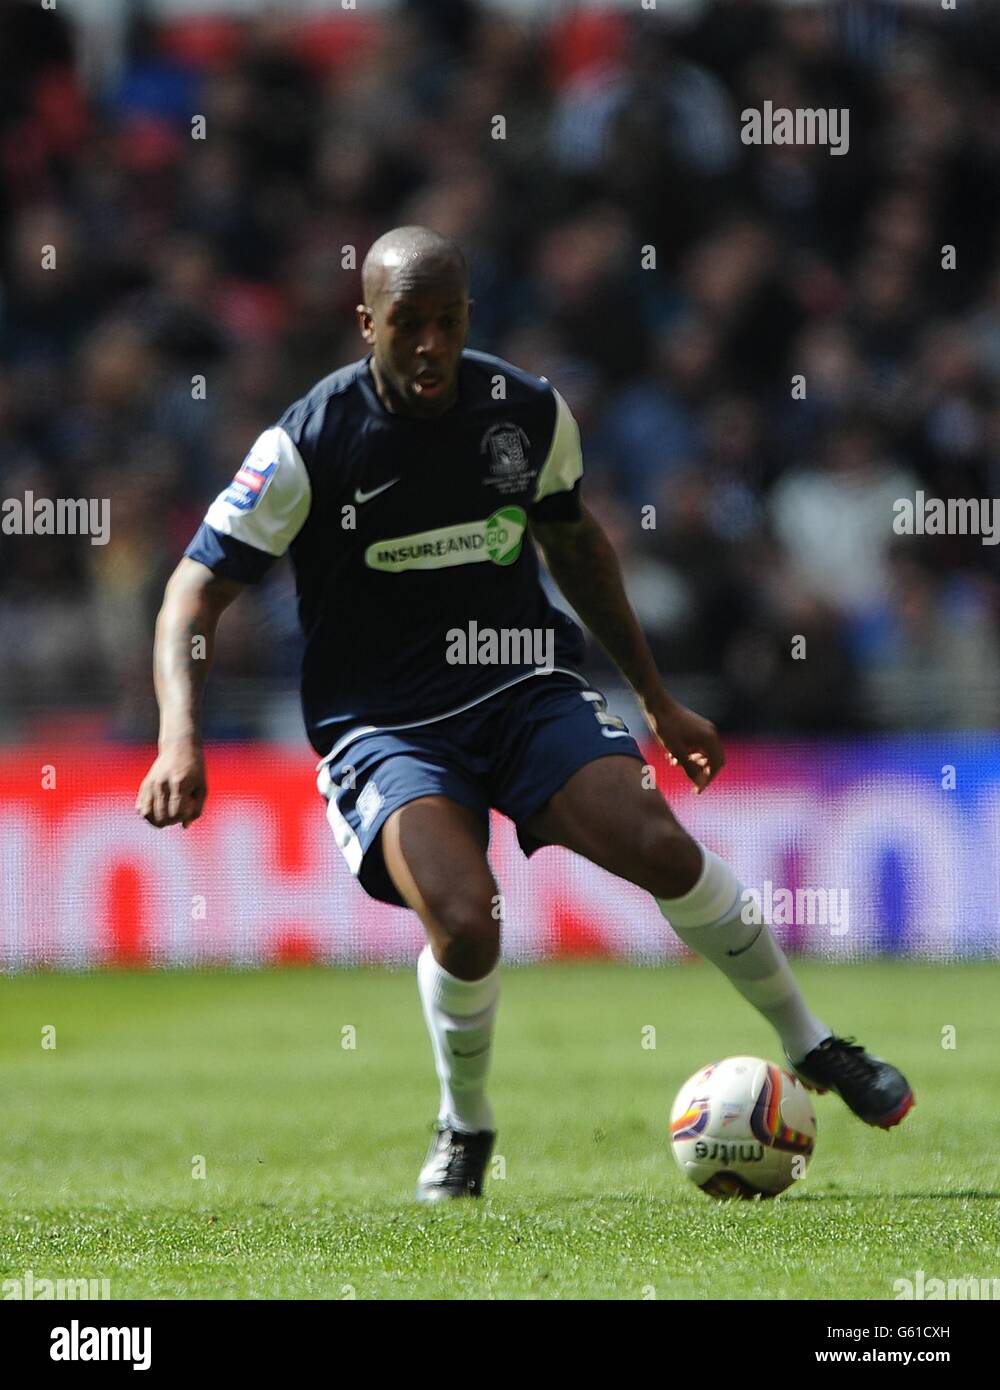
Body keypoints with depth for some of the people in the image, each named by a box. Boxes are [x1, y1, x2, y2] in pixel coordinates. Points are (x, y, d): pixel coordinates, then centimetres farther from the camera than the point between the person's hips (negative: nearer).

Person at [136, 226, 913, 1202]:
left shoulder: (529, 413, -1)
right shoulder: (309, 444, -13)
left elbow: (574, 542, 18)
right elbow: (198, 588, -12)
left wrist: (657, 699, 22)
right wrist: (181, 738, -28)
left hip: (524, 689, 3)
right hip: (383, 723, -3)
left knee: (660, 847, -20)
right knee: (465, 921, -28)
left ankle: (814, 1049, 2)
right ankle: (463, 1129, 1)